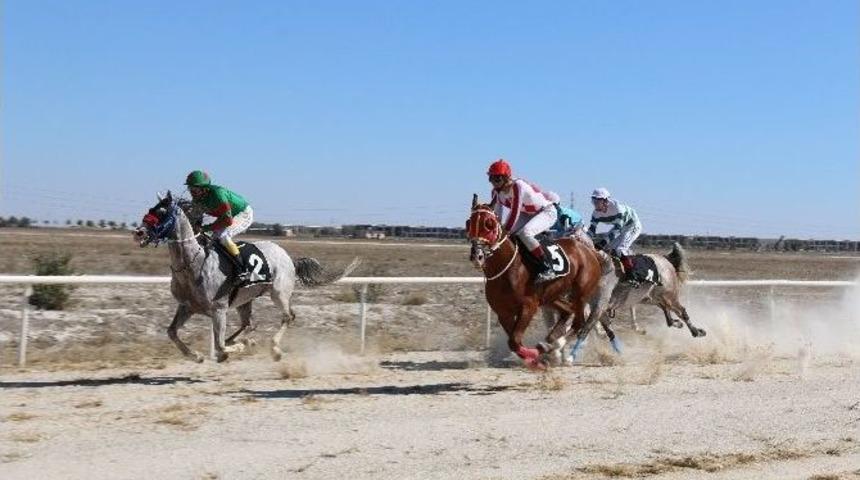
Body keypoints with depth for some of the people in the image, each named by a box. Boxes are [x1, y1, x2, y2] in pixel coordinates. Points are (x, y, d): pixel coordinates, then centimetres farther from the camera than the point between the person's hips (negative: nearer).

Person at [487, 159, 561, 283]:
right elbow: (496, 214, 2)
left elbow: (514, 213, -32)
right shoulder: (497, 191, -6)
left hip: (547, 212, -9)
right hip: (527, 214, 9)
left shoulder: (518, 186, -31)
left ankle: (547, 269, -29)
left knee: (524, 233, -34)